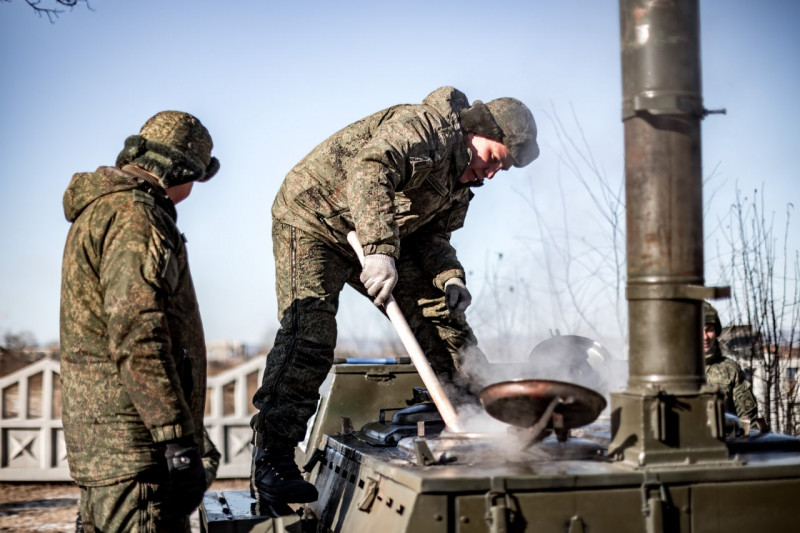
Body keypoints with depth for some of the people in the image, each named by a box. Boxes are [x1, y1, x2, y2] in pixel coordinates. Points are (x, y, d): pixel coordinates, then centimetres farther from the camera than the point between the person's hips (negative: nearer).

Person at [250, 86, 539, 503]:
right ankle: (270, 461, -18)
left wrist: (449, 276, -10)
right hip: (313, 218, -9)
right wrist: (379, 249, -49)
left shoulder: (460, 182, 7)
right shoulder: (425, 127, -23)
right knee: (309, 335, -21)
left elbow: (432, 234, 11)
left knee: (439, 310, 6)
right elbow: (370, 169, -39)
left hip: (378, 240, 9)